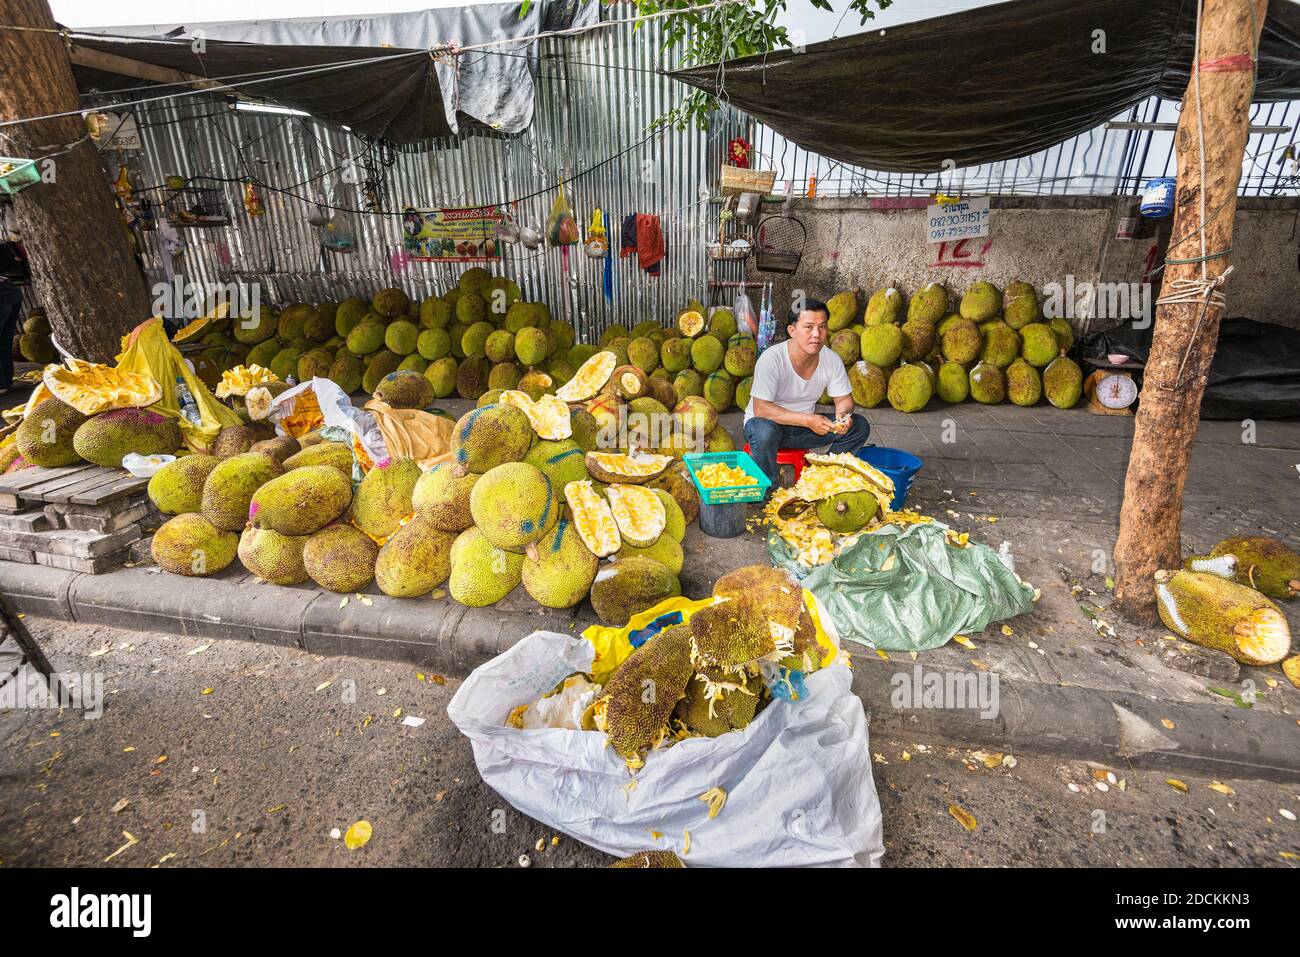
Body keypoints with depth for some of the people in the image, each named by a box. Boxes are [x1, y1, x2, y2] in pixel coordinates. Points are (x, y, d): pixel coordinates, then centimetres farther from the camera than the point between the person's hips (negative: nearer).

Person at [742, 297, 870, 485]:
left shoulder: (832, 360, -9)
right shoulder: (771, 358, -25)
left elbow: (844, 399, 2)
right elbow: (761, 408, -30)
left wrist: (843, 415, -24)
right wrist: (807, 420, -37)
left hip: (806, 424, 5)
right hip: (767, 422, -5)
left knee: (859, 426, -10)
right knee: (764, 432, -40)